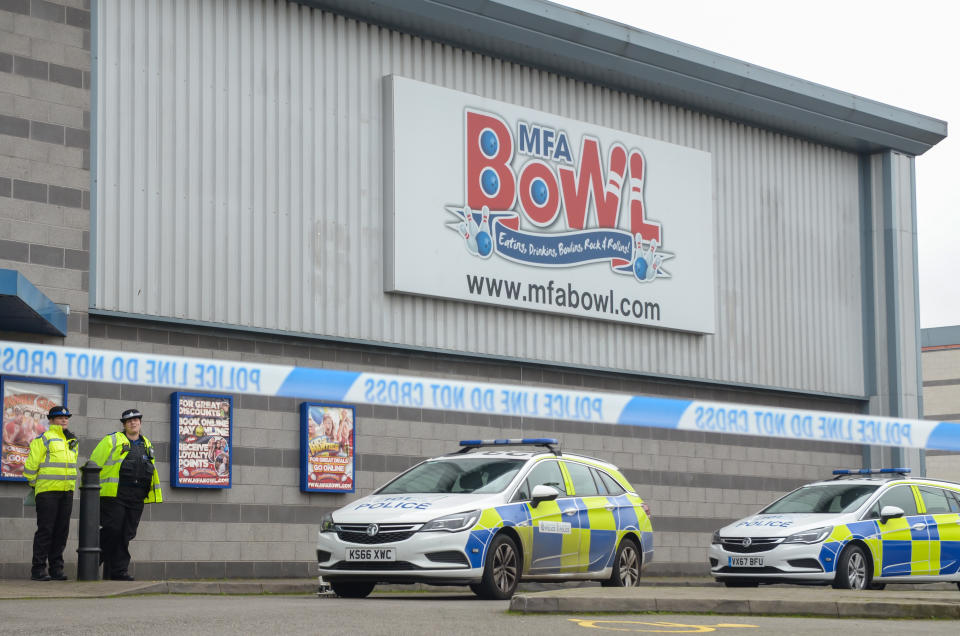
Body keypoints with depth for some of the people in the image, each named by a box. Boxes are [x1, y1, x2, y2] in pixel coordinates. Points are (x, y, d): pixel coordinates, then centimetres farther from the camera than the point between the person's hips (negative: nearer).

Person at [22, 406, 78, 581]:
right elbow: (31, 463, -5)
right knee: (45, 529, -6)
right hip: (47, 491, -6)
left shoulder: (72, 441, 17)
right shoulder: (43, 439, -5)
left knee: (62, 530, 6)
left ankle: (56, 567, 12)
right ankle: (38, 569, -3)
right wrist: (34, 483, 2)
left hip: (67, 491, 6)